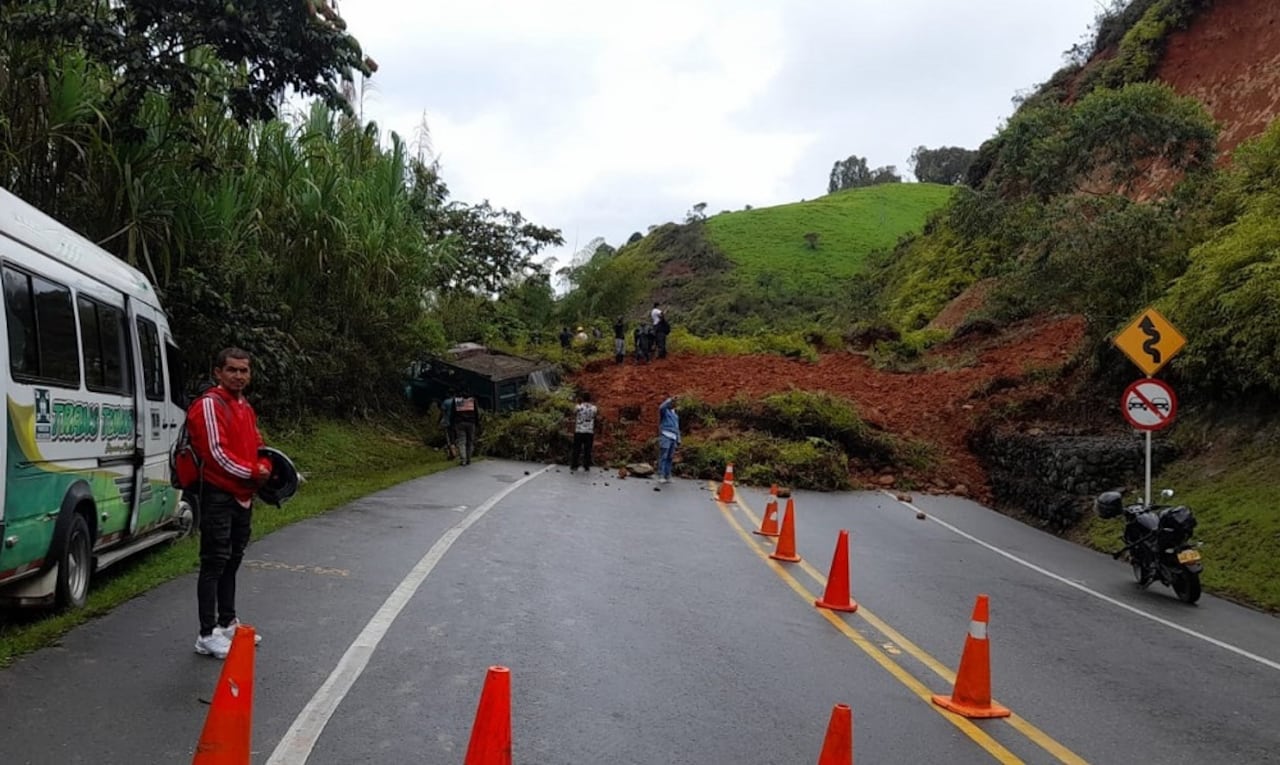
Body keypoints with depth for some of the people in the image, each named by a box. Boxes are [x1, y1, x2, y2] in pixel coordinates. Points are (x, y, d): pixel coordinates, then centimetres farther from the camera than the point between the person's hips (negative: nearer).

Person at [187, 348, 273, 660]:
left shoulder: (246, 407, 16)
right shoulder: (209, 404, -12)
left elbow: (257, 446, 19)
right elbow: (216, 452, -19)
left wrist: (264, 468, -1)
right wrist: (251, 473, -16)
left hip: (242, 496, 9)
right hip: (217, 496, -9)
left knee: (232, 562, 16)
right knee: (214, 564, -6)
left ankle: (227, 623, 27)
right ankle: (207, 636, -2)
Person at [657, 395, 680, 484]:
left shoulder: (675, 415, 27)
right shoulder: (664, 411, 5)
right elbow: (661, 407, -21)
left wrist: (678, 440, 21)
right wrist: (670, 399, -22)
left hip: (673, 438, 7)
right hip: (665, 436, -7)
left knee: (670, 458, 4)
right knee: (663, 456, -11)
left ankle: (667, 476, 5)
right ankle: (661, 476, -15)